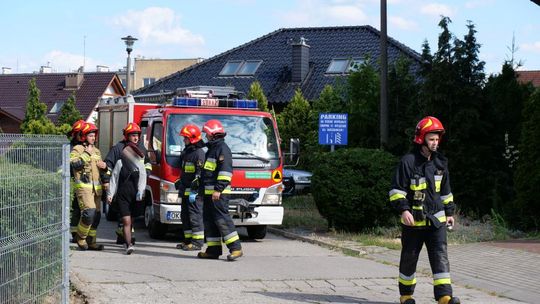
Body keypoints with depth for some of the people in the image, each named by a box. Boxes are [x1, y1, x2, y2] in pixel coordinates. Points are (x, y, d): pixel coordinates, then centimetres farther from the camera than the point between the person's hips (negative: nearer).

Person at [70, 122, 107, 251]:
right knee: (89, 212, -19)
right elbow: (74, 163, -21)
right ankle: (80, 237, -1)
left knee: (96, 215, 6)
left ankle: (91, 242, 13)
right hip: (83, 186, -8)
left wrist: (104, 166, 8)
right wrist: (86, 153, -16)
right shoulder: (77, 149, -3)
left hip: (96, 187, 8)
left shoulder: (96, 150, 20)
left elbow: (101, 170, 31)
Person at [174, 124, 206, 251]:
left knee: (195, 216, -8)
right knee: (185, 216, 12)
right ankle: (188, 240, 19)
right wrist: (179, 185, 24)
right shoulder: (186, 152, 18)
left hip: (194, 192, -10)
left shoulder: (199, 153, -13)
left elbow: (200, 174, -19)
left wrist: (194, 191, -22)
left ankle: (197, 242, -6)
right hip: (185, 191, 10)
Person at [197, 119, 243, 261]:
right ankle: (214, 250, 11)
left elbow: (225, 171, -20)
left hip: (218, 193, -10)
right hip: (209, 192, 10)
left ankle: (235, 248, -15)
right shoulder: (212, 149, 21)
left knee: (222, 219, -14)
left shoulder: (222, 148, -11)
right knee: (209, 220, 9)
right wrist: (202, 188, 27)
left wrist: (218, 189, -24)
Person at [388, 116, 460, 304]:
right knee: (409, 258, 8)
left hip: (436, 219, 4)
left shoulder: (440, 163, 9)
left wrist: (449, 212, 20)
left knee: (440, 256, -8)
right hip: (413, 220, -4)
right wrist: (404, 210, -21)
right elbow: (397, 190, -10)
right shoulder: (408, 162, -9)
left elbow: (445, 191, 20)